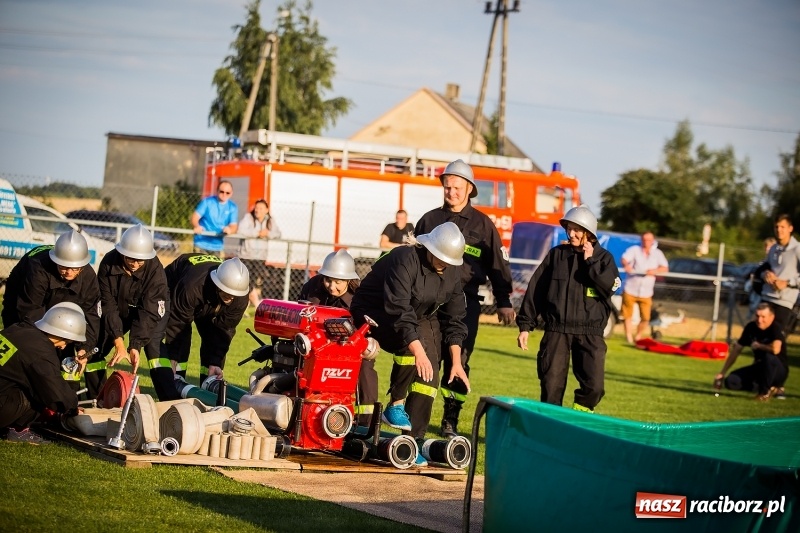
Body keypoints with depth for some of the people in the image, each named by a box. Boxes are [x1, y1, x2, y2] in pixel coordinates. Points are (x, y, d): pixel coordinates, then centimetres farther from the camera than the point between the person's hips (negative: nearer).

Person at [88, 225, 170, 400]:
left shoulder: (155, 269, -33)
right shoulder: (109, 264, -28)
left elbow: (148, 312, -32)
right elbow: (109, 305, -27)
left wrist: (135, 347, -40)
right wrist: (118, 343, -36)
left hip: (152, 309, -3)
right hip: (119, 309, 3)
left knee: (154, 349, -26)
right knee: (94, 350, -2)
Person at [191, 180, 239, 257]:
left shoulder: (232, 207, 4)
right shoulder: (207, 201, -3)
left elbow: (234, 225, -3)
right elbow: (195, 217, -9)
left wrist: (230, 229, -29)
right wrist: (196, 226, -32)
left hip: (218, 246, 3)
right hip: (201, 243, -3)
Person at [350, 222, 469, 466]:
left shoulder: (451, 272, -5)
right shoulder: (405, 260, -27)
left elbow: (454, 318, 0)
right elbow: (399, 310, -36)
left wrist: (456, 361, -8)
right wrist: (418, 351, -42)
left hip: (419, 318, 7)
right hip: (374, 314, -6)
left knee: (428, 377, -10)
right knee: (413, 340, -34)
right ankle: (396, 405, -20)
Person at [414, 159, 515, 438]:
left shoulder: (482, 224, 8)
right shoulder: (429, 220, 13)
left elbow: (498, 264, 9)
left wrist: (504, 302, 4)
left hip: (465, 302, -1)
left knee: (459, 361, -2)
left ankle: (450, 421, 5)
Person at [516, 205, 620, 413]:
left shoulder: (603, 257, 6)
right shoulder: (556, 254, 8)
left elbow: (610, 286, -12)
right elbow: (535, 289, 8)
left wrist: (591, 261, -10)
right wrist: (525, 324, 5)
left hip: (590, 333, -1)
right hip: (556, 331, 1)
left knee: (593, 385, -9)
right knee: (551, 384, 0)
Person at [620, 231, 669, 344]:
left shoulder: (658, 253, 8)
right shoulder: (634, 250, -1)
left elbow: (665, 268, 0)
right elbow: (624, 258, -17)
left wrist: (655, 271, -21)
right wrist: (626, 265, -41)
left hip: (646, 292, 2)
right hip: (630, 289, -2)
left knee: (645, 318, -2)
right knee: (628, 315, 3)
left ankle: (638, 337, 19)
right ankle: (629, 337, 15)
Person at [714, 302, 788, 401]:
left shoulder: (776, 328, -22)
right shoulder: (751, 327, -3)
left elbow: (776, 349, -42)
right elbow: (736, 350, 6)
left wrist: (758, 346, -21)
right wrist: (722, 373, 4)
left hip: (779, 370, -6)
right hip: (759, 368, 6)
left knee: (769, 356, -40)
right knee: (731, 381, -14)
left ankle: (765, 391, -15)